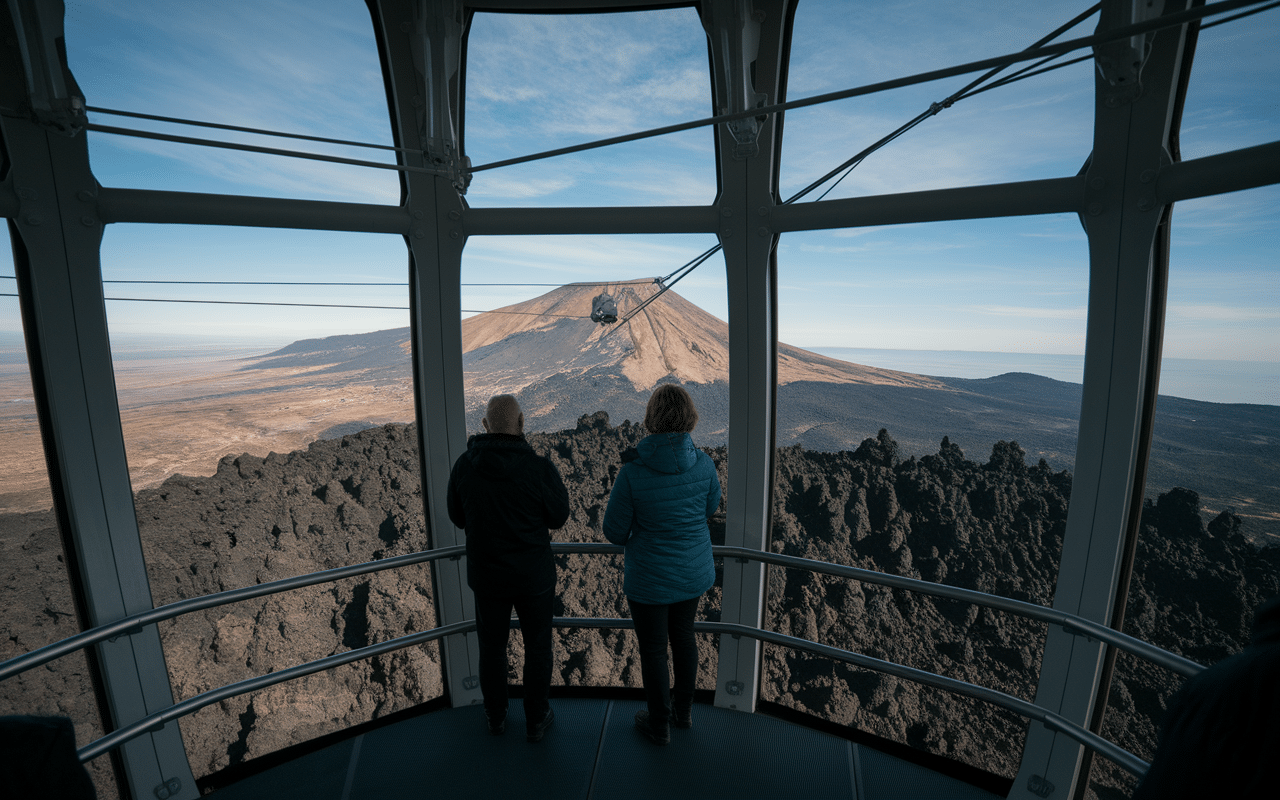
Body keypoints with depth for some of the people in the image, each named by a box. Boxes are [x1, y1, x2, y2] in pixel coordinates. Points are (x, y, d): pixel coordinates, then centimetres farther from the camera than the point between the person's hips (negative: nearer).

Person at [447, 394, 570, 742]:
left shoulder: (464, 465, -13)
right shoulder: (540, 468, -23)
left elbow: (459, 518, 1)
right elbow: (558, 517, -9)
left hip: (487, 574, 3)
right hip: (534, 575, -2)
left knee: (492, 647, 23)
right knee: (537, 647, 19)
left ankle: (496, 716, 44)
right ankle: (536, 720, 37)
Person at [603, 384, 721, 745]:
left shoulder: (632, 473, -26)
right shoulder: (703, 463, -16)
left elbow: (614, 532, -14)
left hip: (650, 578, -4)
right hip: (694, 571, 4)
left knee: (653, 648, 19)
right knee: (683, 634, 27)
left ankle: (659, 725, 42)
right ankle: (683, 709, 49)